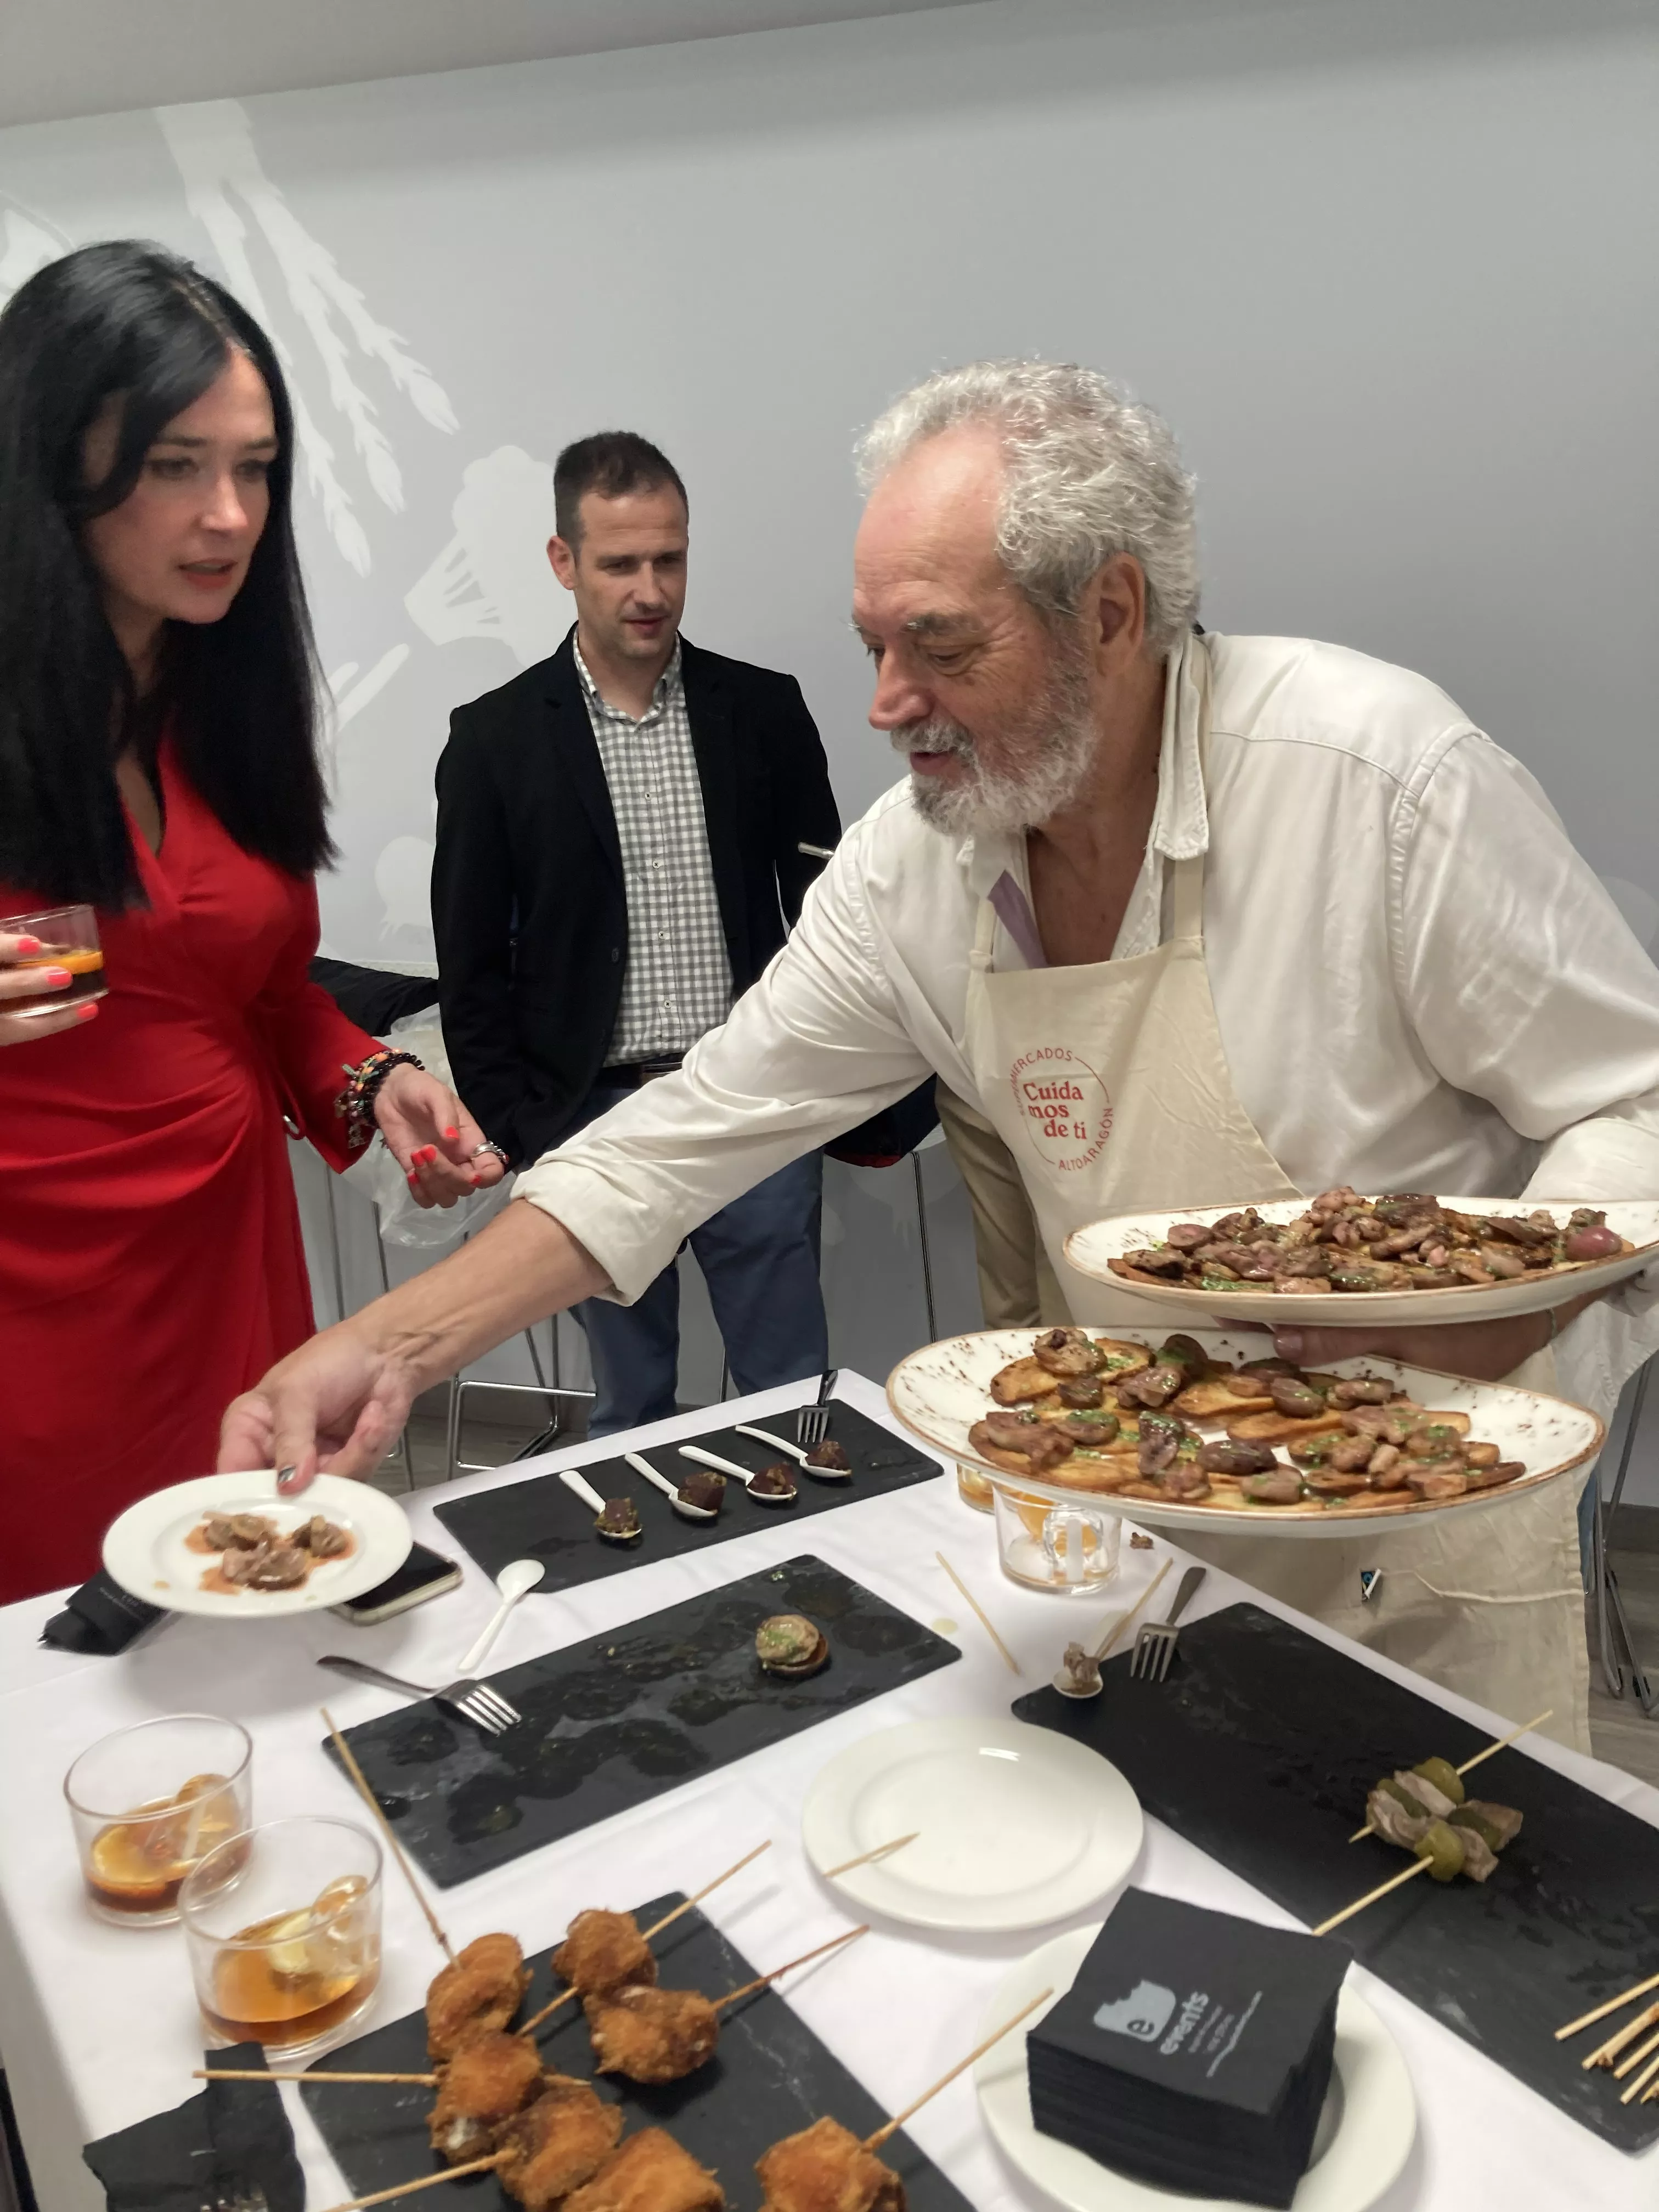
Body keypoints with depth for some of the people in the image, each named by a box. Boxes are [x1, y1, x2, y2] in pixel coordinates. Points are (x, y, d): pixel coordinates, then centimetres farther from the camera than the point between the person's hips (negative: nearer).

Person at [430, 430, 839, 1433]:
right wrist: (518, 1128, -4)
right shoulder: (496, 737, 1)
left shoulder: (764, 710, 4)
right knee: (630, 1406, 12)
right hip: (595, 1119, -1)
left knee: (793, 1387, 8)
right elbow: (473, 963, 2)